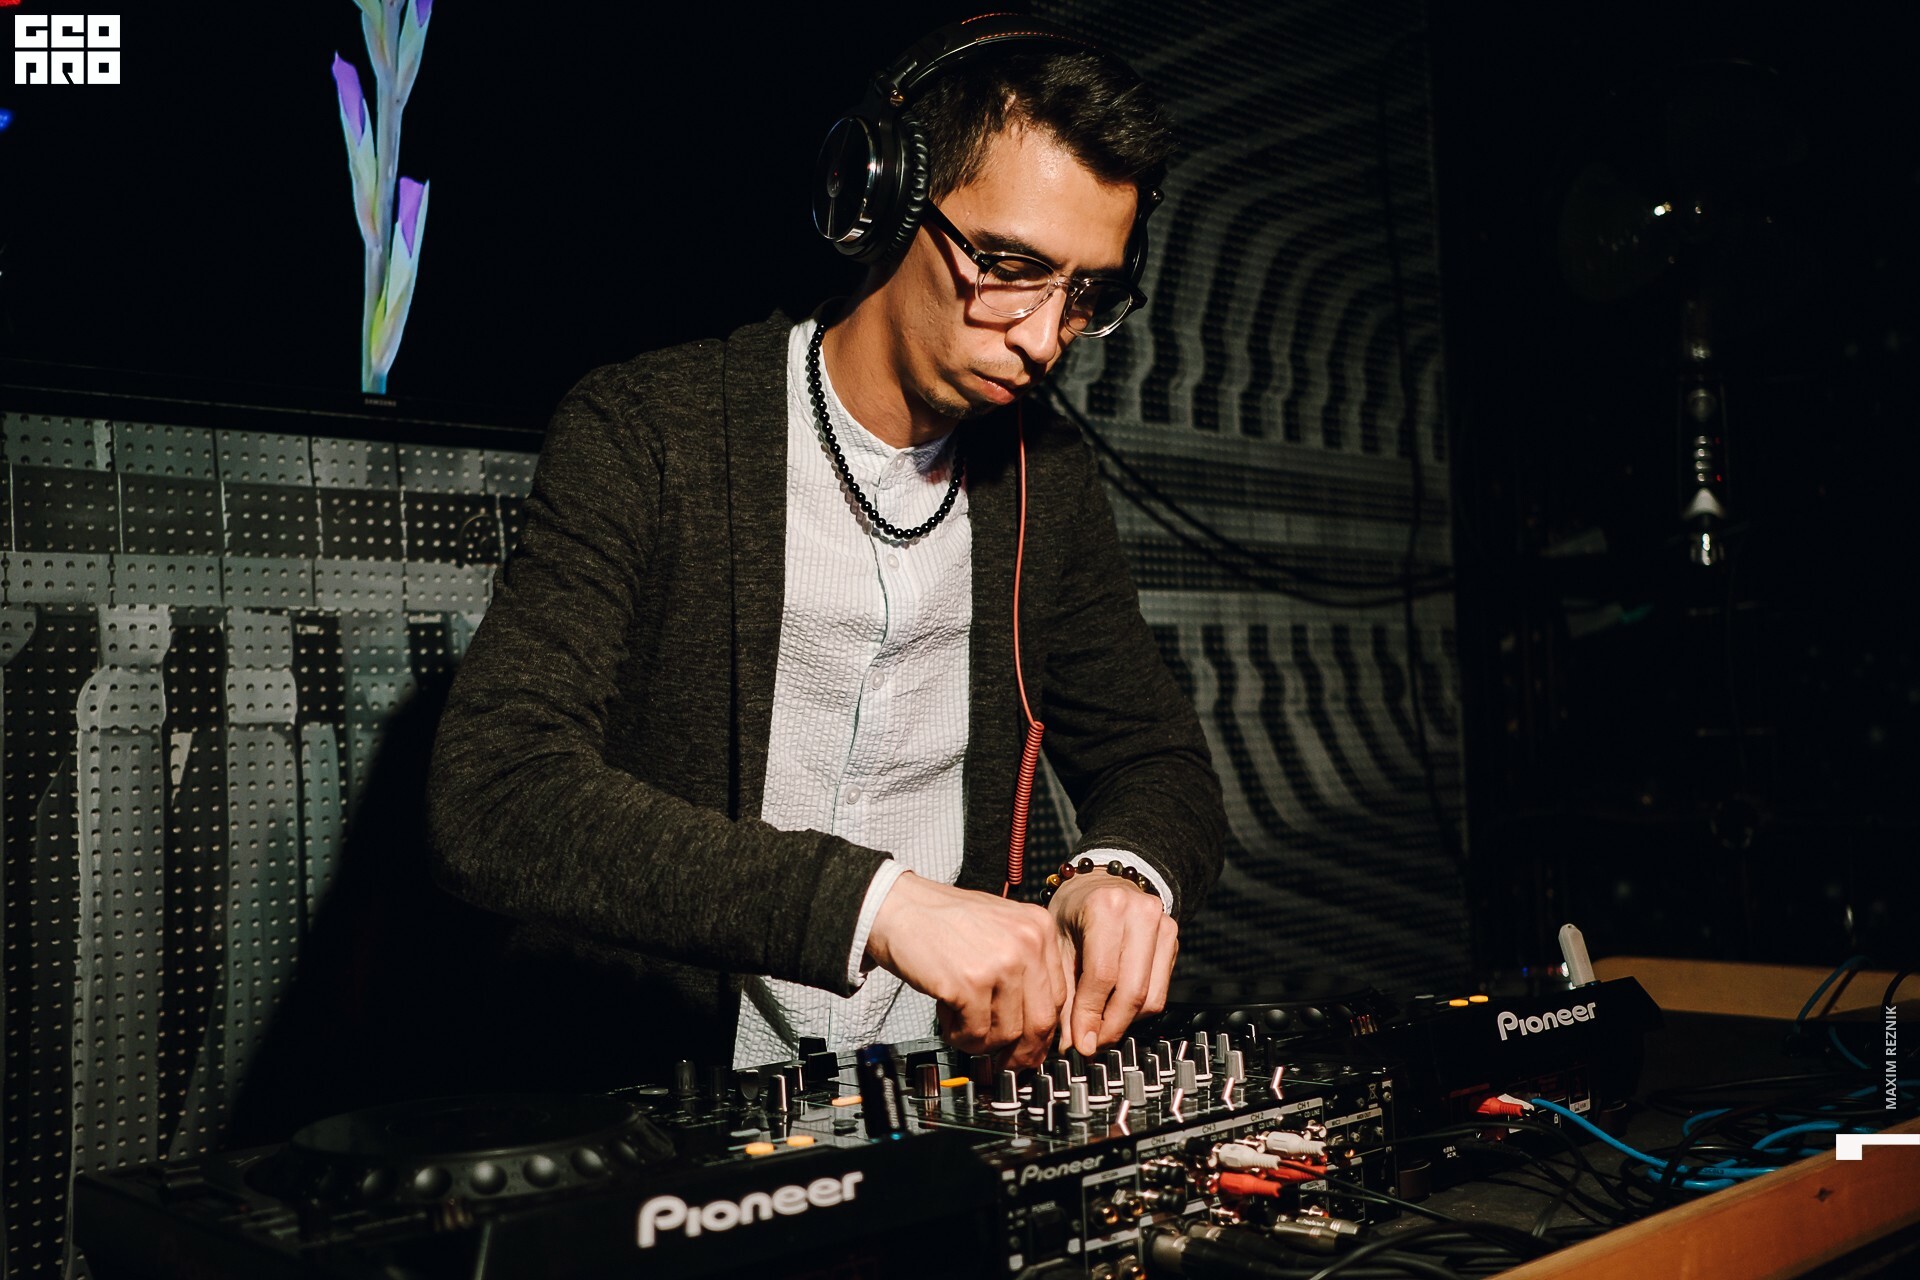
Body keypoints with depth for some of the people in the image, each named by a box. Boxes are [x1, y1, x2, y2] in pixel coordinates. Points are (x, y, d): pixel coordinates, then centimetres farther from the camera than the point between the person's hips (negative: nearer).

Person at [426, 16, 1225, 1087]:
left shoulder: (1047, 477, 9)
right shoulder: (643, 434, -8)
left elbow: (1158, 762, 16)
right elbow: (495, 795, -19)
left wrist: (1128, 870, -10)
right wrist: (876, 899, -31)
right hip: (663, 1109, -3)